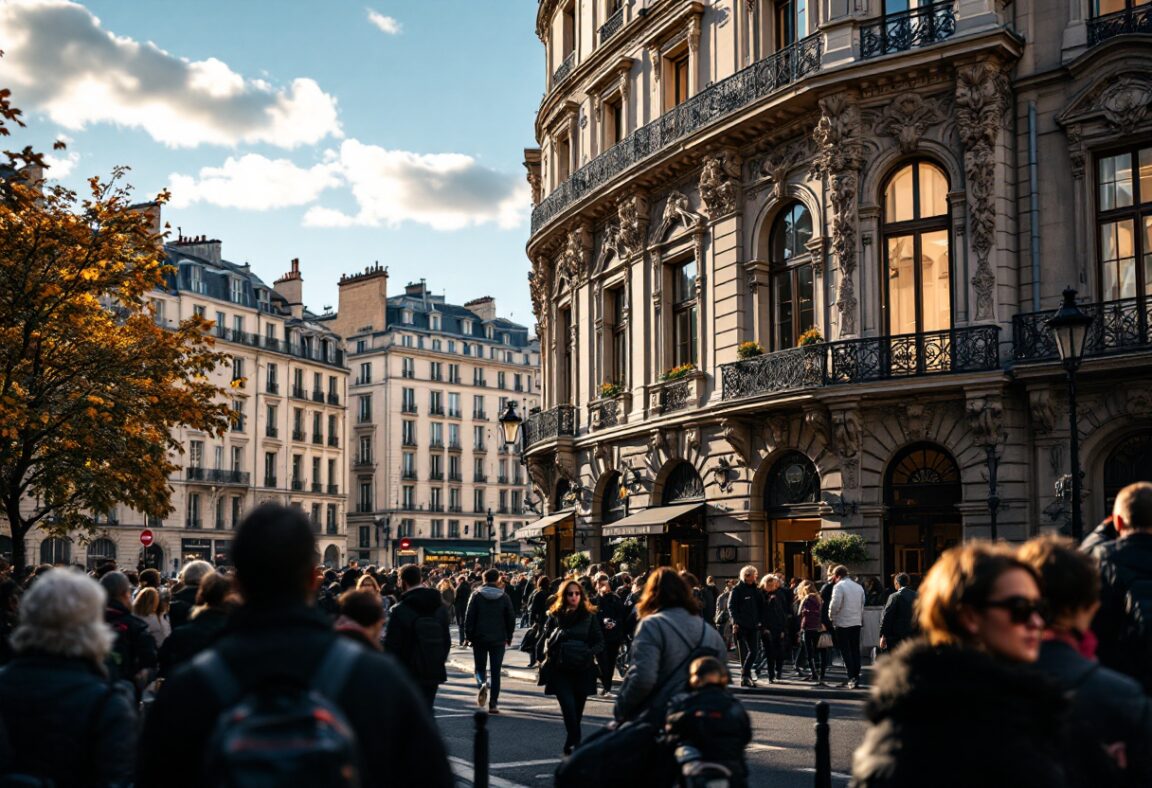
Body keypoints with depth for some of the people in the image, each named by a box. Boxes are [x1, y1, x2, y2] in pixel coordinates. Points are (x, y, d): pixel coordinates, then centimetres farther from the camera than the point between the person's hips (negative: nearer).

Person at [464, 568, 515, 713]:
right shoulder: (504, 597, 1)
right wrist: (509, 637, 13)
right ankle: (493, 704, 2)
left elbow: (469, 617, -6)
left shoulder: (476, 595, -3)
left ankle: (482, 684, -19)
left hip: (480, 638, -1)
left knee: (480, 667, 13)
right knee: (496, 671, 6)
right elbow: (511, 619, 3)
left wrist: (469, 635, 2)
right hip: (498, 639, 1)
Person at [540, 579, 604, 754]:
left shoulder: (590, 617, 4)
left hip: (583, 671, 1)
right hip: (560, 670, -1)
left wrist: (590, 653, -14)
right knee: (569, 707, -17)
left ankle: (571, 744, 21)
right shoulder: (554, 616, 5)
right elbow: (545, 639, 5)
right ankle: (575, 742, -16)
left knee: (577, 712, 7)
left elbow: (600, 642, 4)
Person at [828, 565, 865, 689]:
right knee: (855, 651, 10)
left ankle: (851, 677, -8)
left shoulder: (839, 586, -10)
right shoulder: (859, 587, 11)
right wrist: (861, 618, 17)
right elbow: (862, 605, 13)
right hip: (857, 623, 6)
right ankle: (856, 677, 11)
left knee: (846, 651, -2)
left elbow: (835, 604, -18)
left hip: (842, 623, -6)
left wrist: (831, 616, -2)